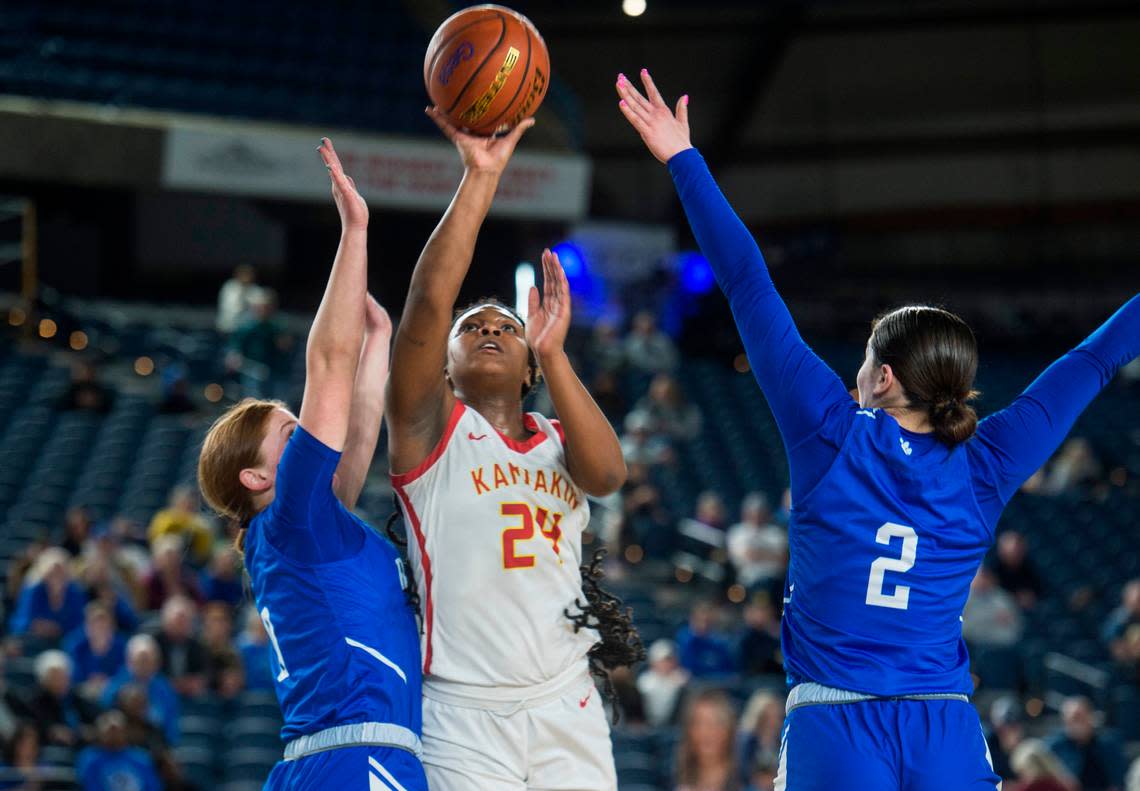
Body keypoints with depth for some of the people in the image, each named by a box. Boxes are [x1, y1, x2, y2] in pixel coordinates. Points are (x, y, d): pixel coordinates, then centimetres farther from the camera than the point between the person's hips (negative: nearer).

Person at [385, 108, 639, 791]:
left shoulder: (559, 443, 17)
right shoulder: (432, 429, 6)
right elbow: (428, 301, -8)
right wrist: (480, 178, -14)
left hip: (567, 710, 4)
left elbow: (608, 473, -6)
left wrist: (553, 353, -11)